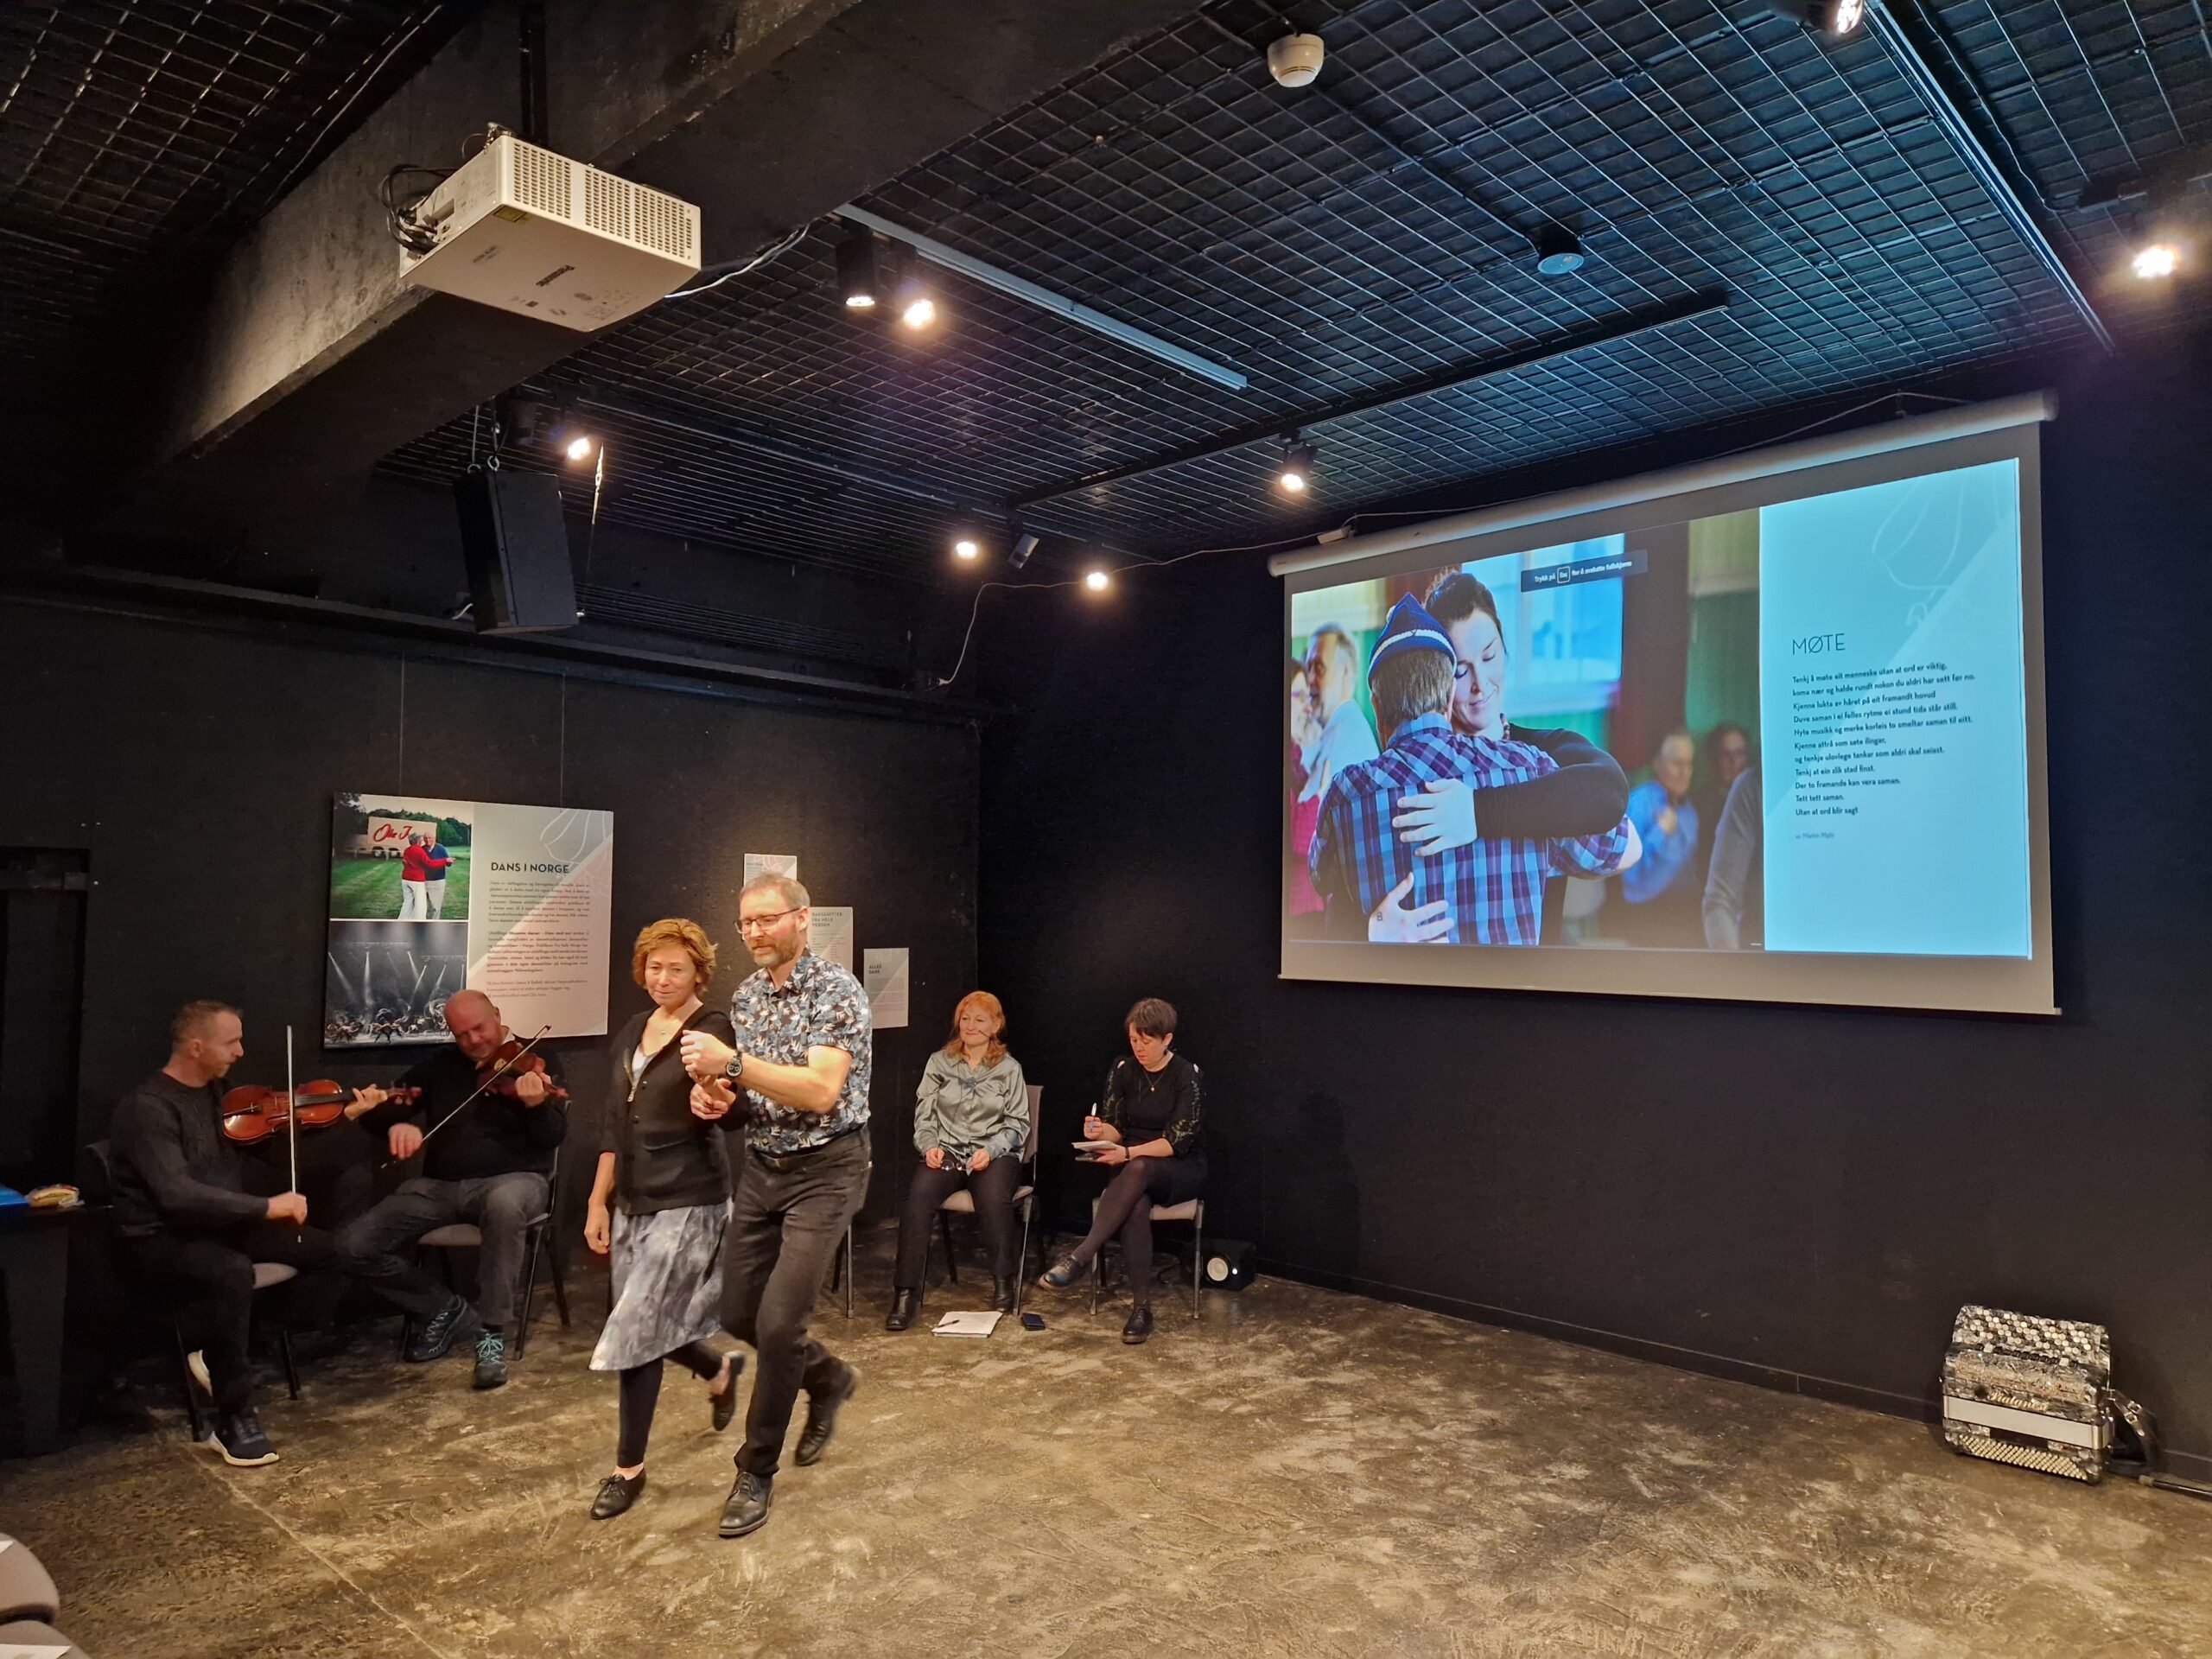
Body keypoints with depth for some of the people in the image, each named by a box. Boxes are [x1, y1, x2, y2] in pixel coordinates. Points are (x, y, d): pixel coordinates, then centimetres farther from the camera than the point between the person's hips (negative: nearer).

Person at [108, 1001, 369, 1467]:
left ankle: (215, 1346, 2)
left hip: (214, 1225, 9)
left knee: (321, 1247, -4)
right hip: (156, 1240, -9)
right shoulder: (147, 1108, -20)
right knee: (232, 1271, -38)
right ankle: (235, 1421, -25)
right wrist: (266, 1208, -31)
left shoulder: (214, 1093, 8)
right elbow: (177, 1194, -32)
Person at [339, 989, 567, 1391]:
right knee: (355, 1245, -13)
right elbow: (377, 1112, 10)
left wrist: (537, 1105, -34)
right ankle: (445, 1309, 7)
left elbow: (553, 1138, -11)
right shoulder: (439, 1066, 11)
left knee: (504, 1204, -42)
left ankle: (492, 1331, -25)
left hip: (513, 1179, -5)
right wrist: (395, 1124, -15)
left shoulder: (536, 1061, -1)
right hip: (439, 1185, 5)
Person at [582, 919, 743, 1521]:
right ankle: (720, 1369, 45)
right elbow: (616, 1125, 14)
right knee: (649, 1326, 15)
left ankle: (629, 1468, 13)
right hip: (633, 1202, 7)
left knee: (634, 1333, -6)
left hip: (688, 1204, -7)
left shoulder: (712, 1031, -12)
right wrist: (598, 1201, 11)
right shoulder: (633, 1032, 9)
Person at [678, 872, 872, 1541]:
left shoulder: (837, 989, -16)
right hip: (760, 1167, 7)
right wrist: (713, 1089, -7)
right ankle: (828, 1377, 38)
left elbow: (820, 1090, -25)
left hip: (824, 1171, -7)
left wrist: (733, 1064, -32)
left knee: (777, 1322, -9)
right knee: (738, 1313, 11)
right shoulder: (744, 996, 7)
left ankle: (756, 1473, 11)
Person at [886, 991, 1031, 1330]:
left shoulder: (1009, 1068, 9)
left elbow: (1017, 1124, 6)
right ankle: (906, 1293, -26)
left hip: (994, 1154, -1)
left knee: (994, 1200, -34)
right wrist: (929, 1146, -9)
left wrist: (990, 1150, -11)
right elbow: (923, 1116, 11)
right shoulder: (939, 1063, 12)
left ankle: (1004, 1282, -11)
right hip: (946, 1152, 1)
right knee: (918, 1195, -31)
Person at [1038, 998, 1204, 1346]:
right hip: (1131, 1170, 3)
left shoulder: (1187, 1076, -9)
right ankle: (1141, 1307, -30)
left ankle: (1081, 1257, -40)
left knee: (1138, 1169, -39)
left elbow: (1178, 1141, -15)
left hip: (1181, 1171, -3)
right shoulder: (1122, 1070, 4)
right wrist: (1100, 1131, -20)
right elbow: (1116, 1129, 5)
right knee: (1136, 1206, -35)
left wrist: (1129, 1153, -28)